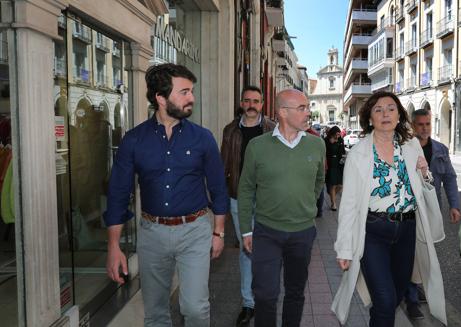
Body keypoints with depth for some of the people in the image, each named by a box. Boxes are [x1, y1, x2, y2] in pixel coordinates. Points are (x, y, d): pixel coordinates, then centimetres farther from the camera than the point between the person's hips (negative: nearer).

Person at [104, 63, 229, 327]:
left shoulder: (203, 138, -4)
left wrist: (219, 232, 4)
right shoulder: (134, 140, -4)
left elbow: (218, 188, 4)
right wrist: (114, 246, -5)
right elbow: (118, 193, -2)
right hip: (152, 232, 1)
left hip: (195, 231, -1)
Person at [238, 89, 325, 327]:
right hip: (266, 232, -2)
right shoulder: (257, 146, -8)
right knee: (265, 295, -1)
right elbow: (246, 190, -1)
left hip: (303, 231, 3)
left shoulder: (317, 144, -2)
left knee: (296, 292, 18)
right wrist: (246, 230, 0)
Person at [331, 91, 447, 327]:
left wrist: (424, 173, -5)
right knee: (386, 301, -10)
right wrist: (344, 249, -8)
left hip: (407, 229, 5)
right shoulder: (357, 154, -8)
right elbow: (349, 204, -7)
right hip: (373, 231, -4)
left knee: (398, 292, 19)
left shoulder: (412, 145, 3)